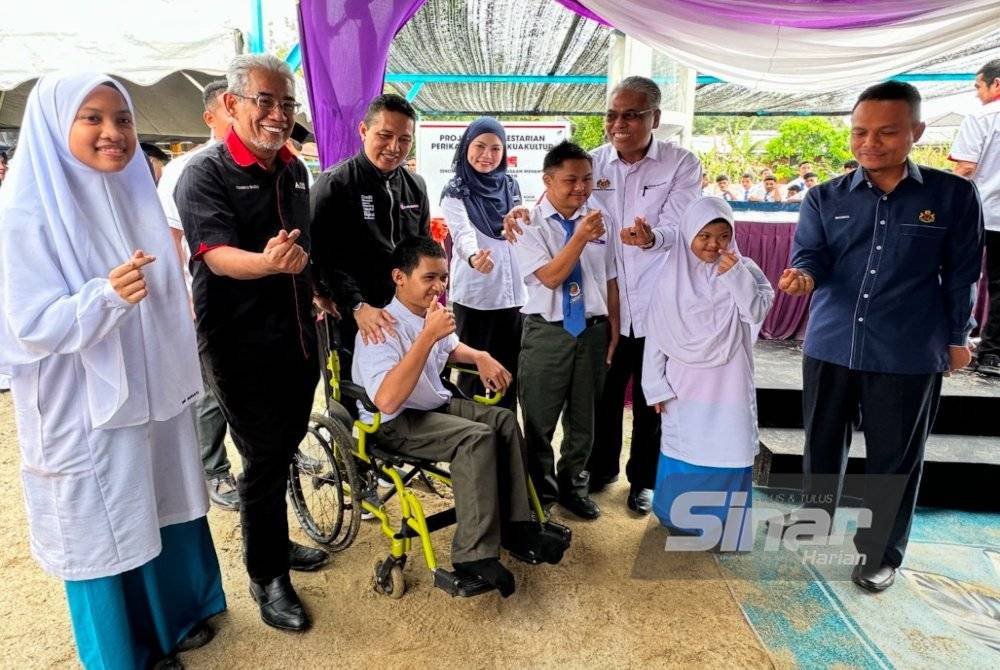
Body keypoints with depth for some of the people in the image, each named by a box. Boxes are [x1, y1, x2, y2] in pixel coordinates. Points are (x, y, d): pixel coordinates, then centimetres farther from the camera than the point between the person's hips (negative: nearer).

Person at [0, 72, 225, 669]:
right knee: (102, 531, 11)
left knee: (163, 508, 20)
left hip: (153, 392, 6)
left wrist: (178, 373, 17)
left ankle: (173, 617, 43)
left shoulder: (133, 194, 4)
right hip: (86, 410, -6)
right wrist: (108, 295, -35)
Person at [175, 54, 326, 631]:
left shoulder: (295, 170, 10)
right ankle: (267, 577, 20)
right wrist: (267, 263, -44)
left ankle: (277, 543, 39)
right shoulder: (206, 173, -11)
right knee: (264, 458, 1)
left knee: (286, 448, 18)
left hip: (298, 338, 7)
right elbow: (216, 255, -25)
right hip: (243, 346, -7)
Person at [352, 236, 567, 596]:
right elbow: (387, 401, -40)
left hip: (436, 404, 8)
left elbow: (450, 348, 25)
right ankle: (474, 554, -20)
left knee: (504, 419, -7)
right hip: (393, 423, -8)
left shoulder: (431, 311, 0)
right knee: (477, 438, -27)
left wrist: (480, 357, 2)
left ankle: (515, 526, -2)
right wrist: (428, 335, -39)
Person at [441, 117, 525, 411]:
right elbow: (462, 232, -23)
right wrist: (473, 258, -43)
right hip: (474, 294, -4)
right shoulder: (456, 191, -6)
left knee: (509, 369, 11)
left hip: (512, 291, 5)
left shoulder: (510, 185, 9)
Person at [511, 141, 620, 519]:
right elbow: (550, 277, -17)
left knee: (583, 418, 16)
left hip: (592, 331, 4)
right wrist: (581, 237, -26)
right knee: (539, 420, 9)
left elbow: (610, 280, 8)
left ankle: (573, 486, 37)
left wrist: (613, 329, 8)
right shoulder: (530, 225, -7)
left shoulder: (598, 220, 3)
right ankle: (540, 490, 31)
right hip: (547, 332, -3)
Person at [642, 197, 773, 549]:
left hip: (727, 383, 0)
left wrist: (736, 276, -20)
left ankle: (726, 527, 17)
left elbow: (757, 313, -13)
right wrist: (656, 385, -2)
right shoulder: (672, 277, -1)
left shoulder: (744, 270, 0)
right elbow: (656, 335, -1)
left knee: (727, 450, 1)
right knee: (682, 448, 12)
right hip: (684, 383, 1)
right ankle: (678, 518, 29)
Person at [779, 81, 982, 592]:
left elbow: (962, 273, 5)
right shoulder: (825, 198, 3)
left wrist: (956, 337, 8)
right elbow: (811, 255, -6)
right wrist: (803, 276, -28)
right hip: (830, 345, 2)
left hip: (910, 354, -1)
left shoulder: (954, 196, -1)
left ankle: (880, 552, 30)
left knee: (894, 458, 10)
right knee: (822, 445, 16)